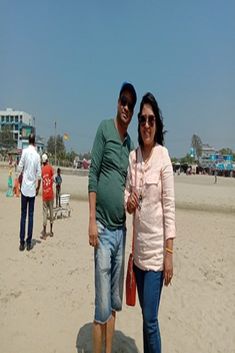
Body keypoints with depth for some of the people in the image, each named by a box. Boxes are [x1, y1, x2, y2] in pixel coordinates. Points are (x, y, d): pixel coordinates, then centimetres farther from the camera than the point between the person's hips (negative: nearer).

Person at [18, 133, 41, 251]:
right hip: (32, 189, 1)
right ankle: (28, 242, 9)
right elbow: (39, 175, -2)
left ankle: (22, 242, 7)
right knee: (31, 215, 5)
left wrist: (20, 184, 9)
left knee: (23, 214, 5)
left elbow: (20, 169, -6)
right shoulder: (37, 155, -1)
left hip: (25, 187, -1)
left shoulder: (25, 151, -4)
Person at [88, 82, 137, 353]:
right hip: (103, 228, -6)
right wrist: (92, 220, -13)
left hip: (121, 229, 6)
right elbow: (93, 175, -8)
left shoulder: (130, 143, 14)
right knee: (102, 307, 1)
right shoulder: (104, 129, -3)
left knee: (114, 303, 17)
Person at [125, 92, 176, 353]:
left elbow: (169, 206, -11)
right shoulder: (133, 156, 5)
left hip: (156, 249, -5)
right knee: (145, 315, 19)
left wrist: (169, 252, -12)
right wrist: (128, 202, -12)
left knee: (150, 319, 4)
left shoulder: (163, 156, -11)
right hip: (138, 247, 5)